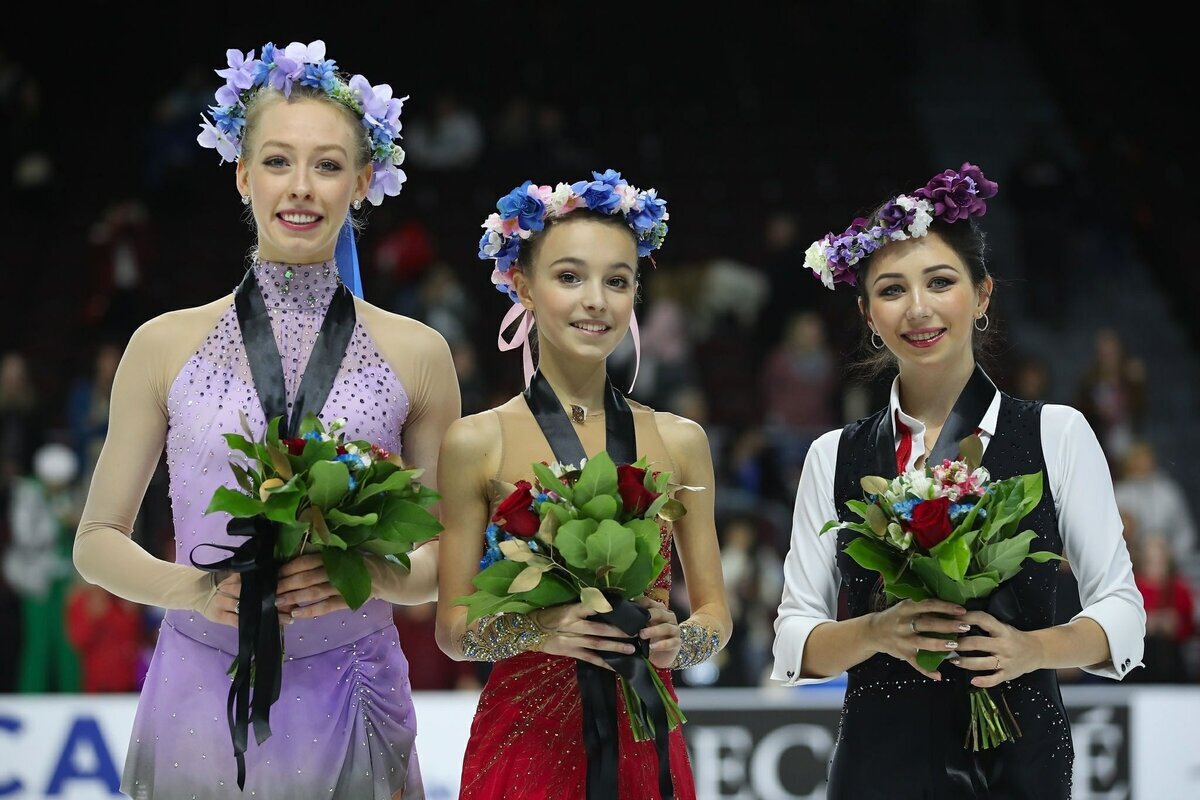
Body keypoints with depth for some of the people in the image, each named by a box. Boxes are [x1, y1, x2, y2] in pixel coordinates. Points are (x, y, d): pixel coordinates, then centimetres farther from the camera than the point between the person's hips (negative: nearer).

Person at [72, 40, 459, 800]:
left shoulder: (415, 355, 3)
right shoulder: (166, 345, 2)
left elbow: (452, 555, 7)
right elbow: (98, 540, 6)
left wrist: (376, 575, -14)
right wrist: (190, 587, -14)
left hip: (347, 703, 0)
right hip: (200, 701, 0)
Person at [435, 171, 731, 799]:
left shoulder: (680, 441, 5)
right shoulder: (475, 443, -3)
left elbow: (715, 612, 9)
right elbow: (453, 631, -1)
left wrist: (678, 640, -12)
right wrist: (540, 629, -20)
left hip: (645, 749, 3)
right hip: (524, 745, -2)